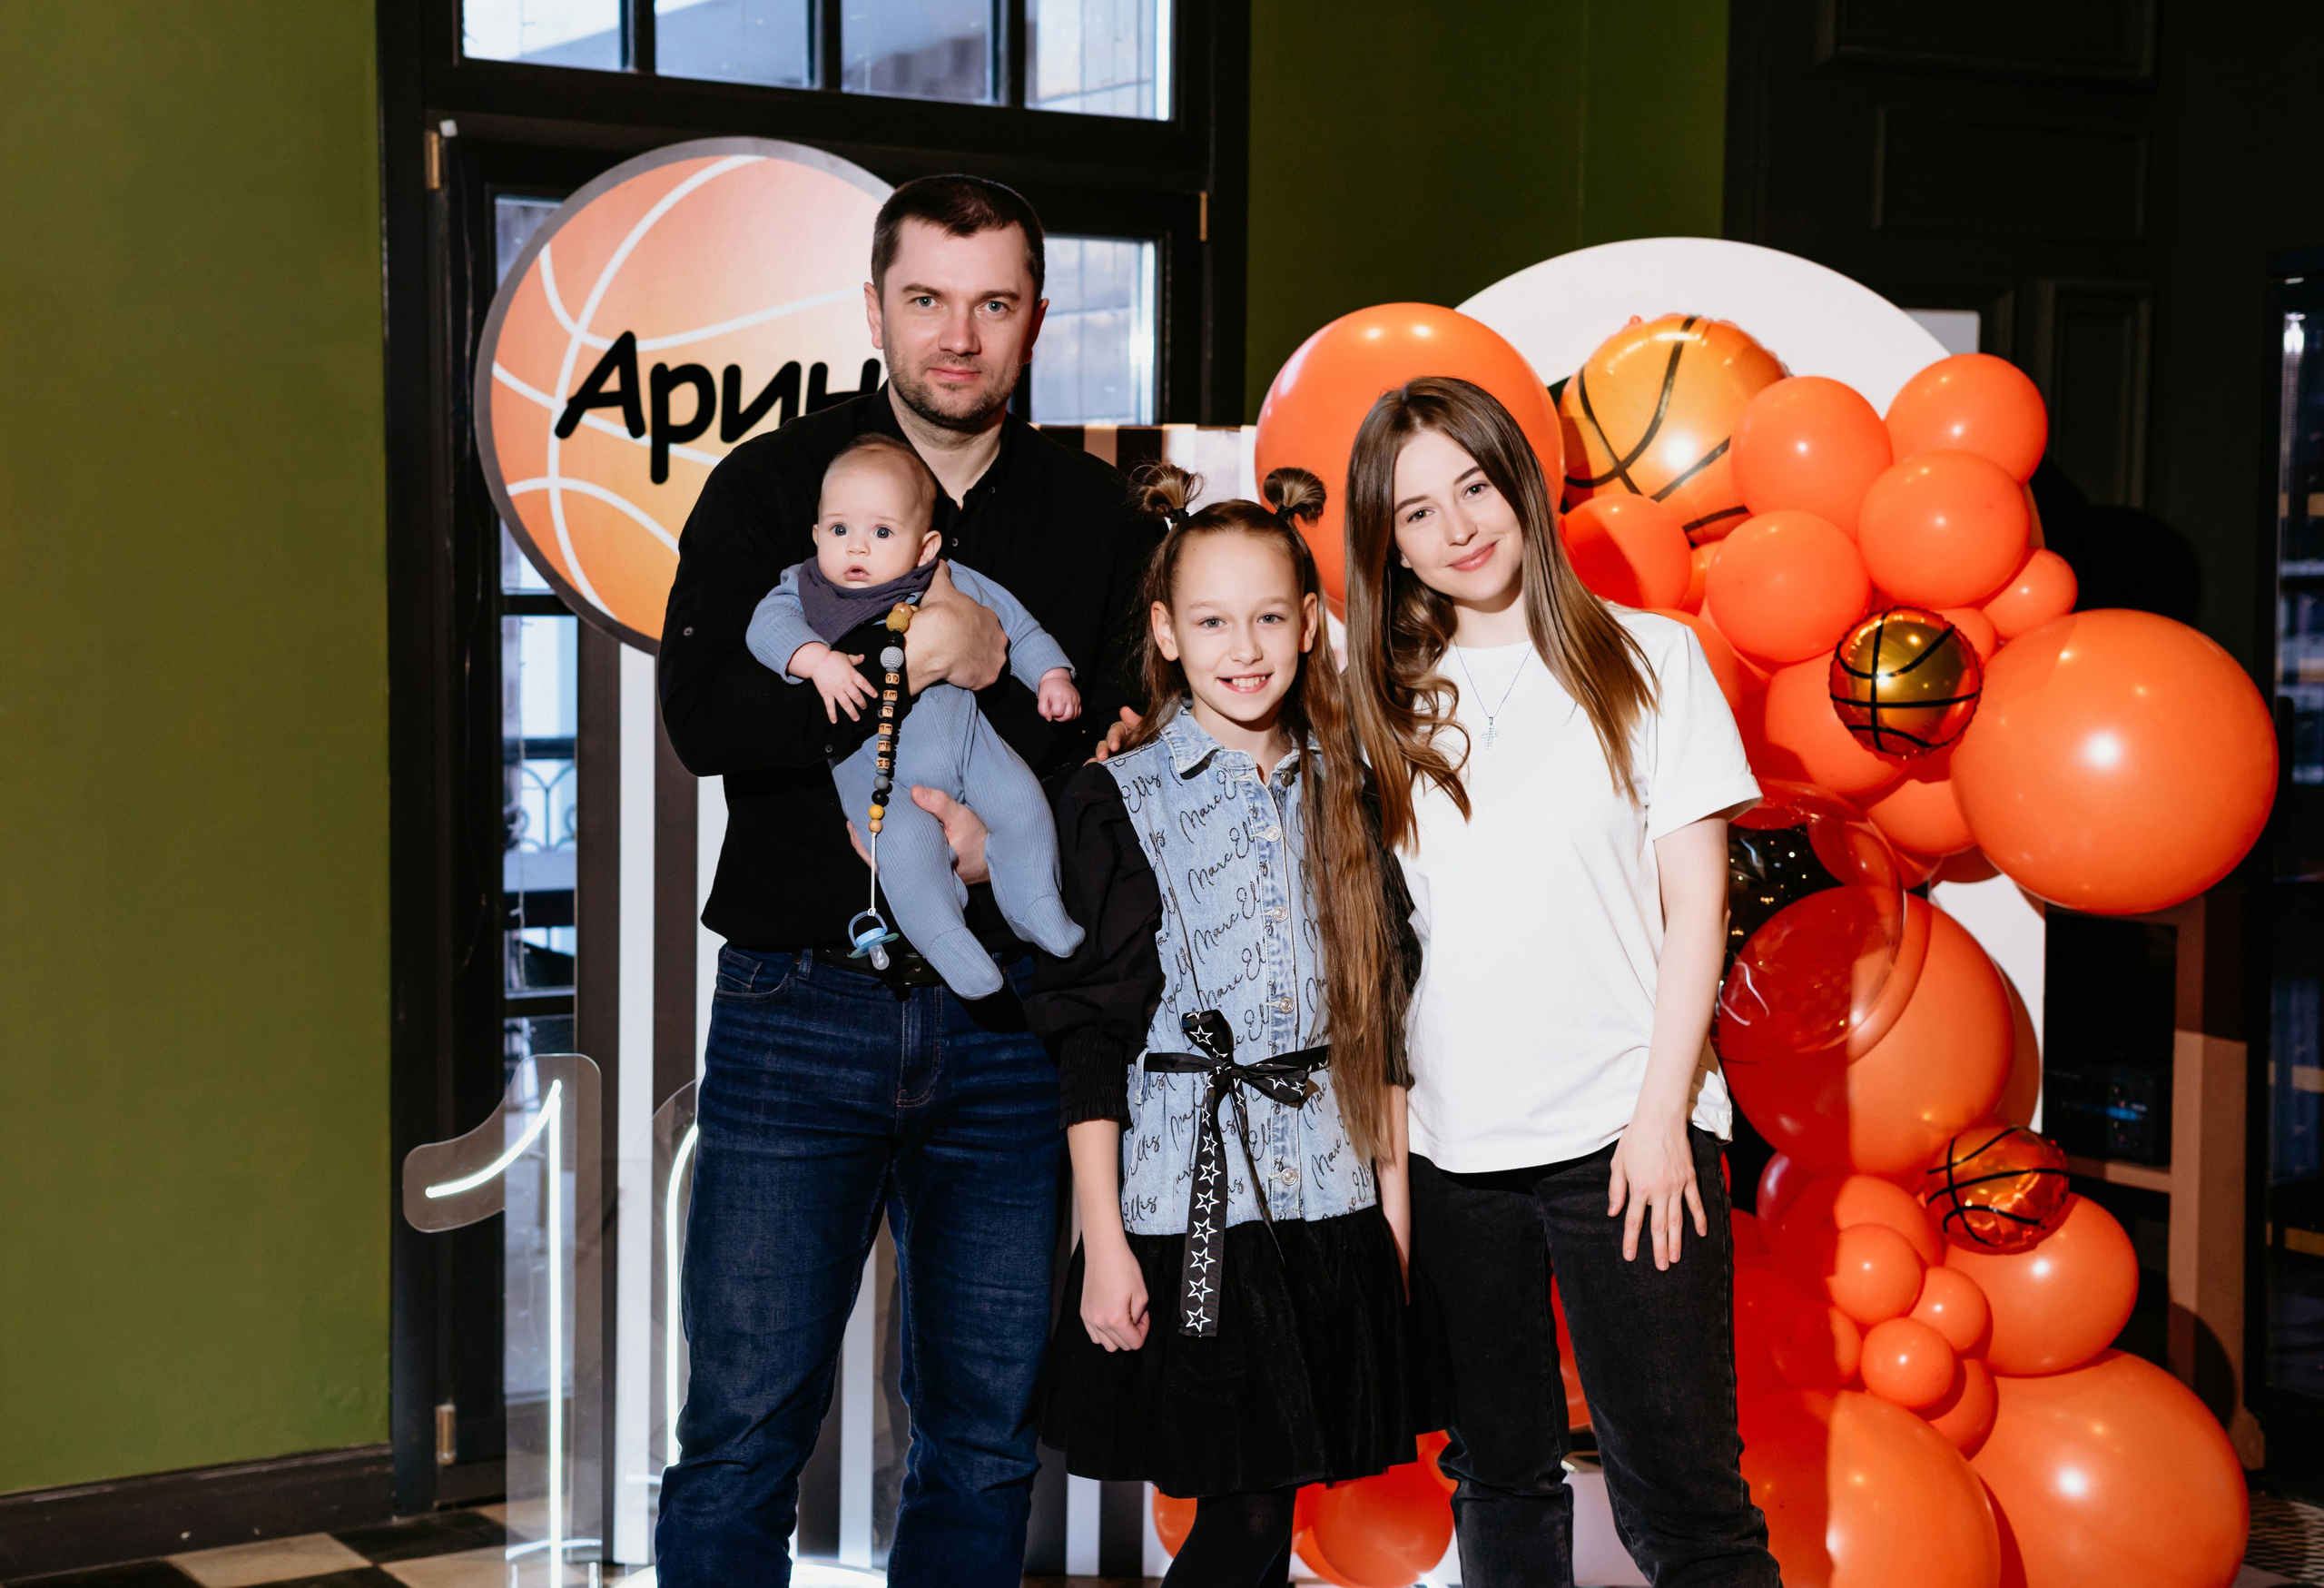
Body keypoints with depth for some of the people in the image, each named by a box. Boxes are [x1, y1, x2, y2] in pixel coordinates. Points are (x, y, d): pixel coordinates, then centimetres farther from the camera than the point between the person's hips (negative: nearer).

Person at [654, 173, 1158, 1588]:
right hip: (803, 1007, -2)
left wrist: (1014, 837, -14)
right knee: (744, 1431, -3)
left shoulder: (1099, 517, 11)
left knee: (988, 1441, 8)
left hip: (1008, 1020, 2)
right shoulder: (771, 487, 6)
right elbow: (705, 715, -9)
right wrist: (926, 663, -18)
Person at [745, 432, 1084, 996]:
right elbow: (769, 622, -14)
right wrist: (818, 659, -30)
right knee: (907, 838, -26)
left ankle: (1036, 909, 7)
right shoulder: (807, 587, 3)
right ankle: (947, 942, -17)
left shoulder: (955, 586, 6)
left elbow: (1018, 627, 15)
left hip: (965, 735, 3)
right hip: (877, 759, -3)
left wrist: (1053, 676, 3)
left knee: (1021, 802, -11)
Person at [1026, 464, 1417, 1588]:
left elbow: (1381, 1014, 12)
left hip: (1329, 1200, 4)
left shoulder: (1343, 793, 8)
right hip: (1184, 1204, -3)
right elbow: (1089, 1032, -6)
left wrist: (1394, 1193, 8)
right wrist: (1103, 1241, -9)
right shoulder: (1118, 801, -4)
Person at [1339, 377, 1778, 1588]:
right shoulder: (1392, 700, 11)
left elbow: (1696, 904, 1)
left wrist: (1660, 1114, -8)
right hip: (1448, 1140, 3)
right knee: (1500, 1477, 12)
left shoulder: (1647, 659, 4)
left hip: (1622, 1132, -3)